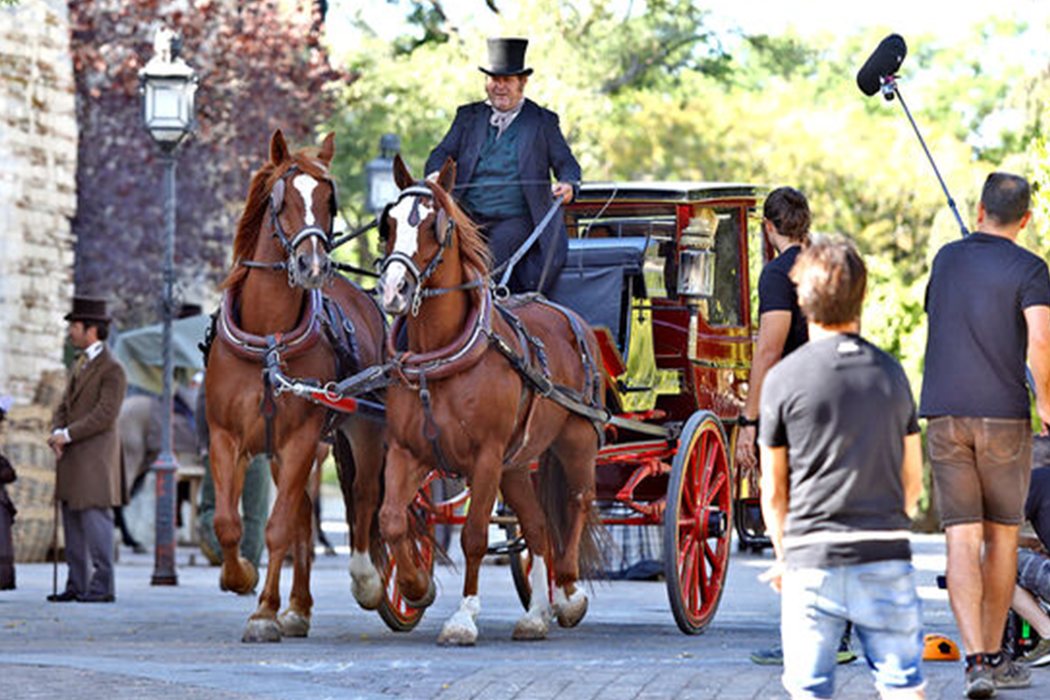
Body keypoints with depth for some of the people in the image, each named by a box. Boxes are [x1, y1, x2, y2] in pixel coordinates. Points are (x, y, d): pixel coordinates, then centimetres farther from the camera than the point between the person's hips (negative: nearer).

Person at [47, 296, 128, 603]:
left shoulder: (112, 369, -9)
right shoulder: (80, 365, 18)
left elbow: (104, 416, -16)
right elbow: (64, 407, 17)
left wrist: (67, 435, -14)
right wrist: (57, 433, -3)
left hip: (95, 458, -9)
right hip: (72, 458, 9)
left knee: (95, 520, -9)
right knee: (73, 522, 8)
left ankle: (102, 586, -7)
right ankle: (77, 585, 11)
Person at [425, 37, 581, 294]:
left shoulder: (543, 121, 11)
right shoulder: (468, 116, 18)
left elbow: (566, 163, 9)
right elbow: (442, 153, 12)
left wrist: (568, 185, -16)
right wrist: (435, 175, -13)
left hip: (516, 220, -2)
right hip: (469, 218, 2)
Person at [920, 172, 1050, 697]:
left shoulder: (947, 258, 10)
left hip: (943, 414, 3)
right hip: (1003, 414, -3)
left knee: (962, 539, -3)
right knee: (1001, 535, 13)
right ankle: (994, 656, 20)